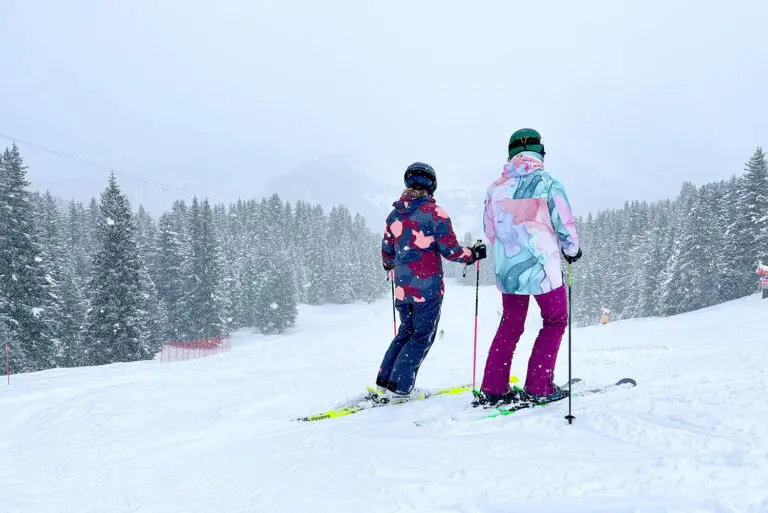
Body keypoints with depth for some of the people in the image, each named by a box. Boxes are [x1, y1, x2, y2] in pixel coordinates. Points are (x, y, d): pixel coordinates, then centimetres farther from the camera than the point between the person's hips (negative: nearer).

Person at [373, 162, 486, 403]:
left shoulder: (394, 214, 6)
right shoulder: (434, 212, -10)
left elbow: (387, 254, 13)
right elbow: (450, 250, -12)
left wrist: (391, 265, 35)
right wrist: (474, 254, 5)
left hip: (402, 286, 6)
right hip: (428, 286, -6)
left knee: (406, 331, 20)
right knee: (423, 336, 5)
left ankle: (383, 383, 18)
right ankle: (398, 388, 3)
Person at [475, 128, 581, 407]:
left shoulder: (496, 187, 5)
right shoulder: (546, 182, -9)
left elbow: (489, 230, 12)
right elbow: (564, 224, -7)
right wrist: (573, 250, 12)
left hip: (506, 269, 5)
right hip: (542, 267, -5)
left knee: (510, 326, 17)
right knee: (555, 321, 12)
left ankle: (492, 388, 14)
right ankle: (538, 387, 6)